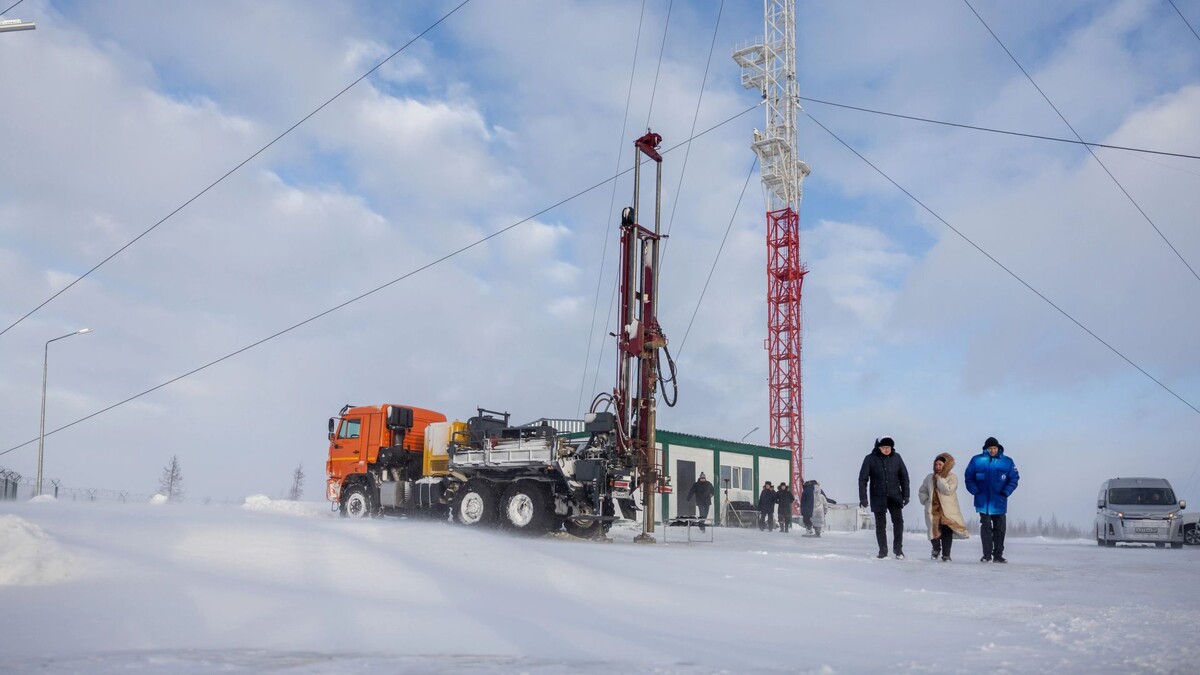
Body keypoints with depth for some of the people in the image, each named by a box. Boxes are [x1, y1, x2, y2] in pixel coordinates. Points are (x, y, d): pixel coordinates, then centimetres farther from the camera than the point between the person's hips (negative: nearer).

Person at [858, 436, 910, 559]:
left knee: (898, 521, -9)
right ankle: (883, 550, 15)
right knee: (880, 525, 5)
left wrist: (906, 495, 3)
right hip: (878, 497, -1)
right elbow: (863, 479, -5)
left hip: (895, 497, 1)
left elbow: (904, 477, 6)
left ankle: (898, 548, 4)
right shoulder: (870, 459, -7)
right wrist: (863, 497, -9)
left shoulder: (896, 457, -1)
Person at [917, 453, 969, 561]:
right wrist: (926, 500, 8)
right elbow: (922, 491, 24)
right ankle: (936, 548, 18)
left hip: (948, 510, -2)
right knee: (934, 530, -10)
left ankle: (946, 554, 2)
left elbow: (948, 490, -15)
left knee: (947, 531, -9)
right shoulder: (929, 477, 13)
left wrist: (939, 479, -11)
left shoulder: (952, 477, 1)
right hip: (933, 509, 2)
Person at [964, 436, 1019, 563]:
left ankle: (998, 555, 13)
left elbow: (1014, 478, 5)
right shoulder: (977, 460, -1)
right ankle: (987, 555, 5)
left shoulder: (1007, 461, 2)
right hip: (983, 501, -1)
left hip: (999, 502, 1)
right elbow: (968, 476, 5)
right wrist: (975, 491, -6)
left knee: (1000, 528, 5)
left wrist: (1006, 492, -6)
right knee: (986, 527, -1)